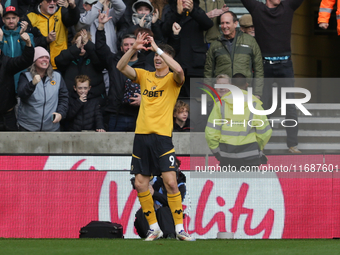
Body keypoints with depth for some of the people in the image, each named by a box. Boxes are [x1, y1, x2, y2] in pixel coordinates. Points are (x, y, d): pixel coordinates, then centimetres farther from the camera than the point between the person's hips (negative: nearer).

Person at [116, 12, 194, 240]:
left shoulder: (172, 80, 0)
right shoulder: (144, 76, 12)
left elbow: (178, 70, -23)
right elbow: (121, 67, 1)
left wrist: (157, 48, -20)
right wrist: (135, 49, -14)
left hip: (162, 135, -5)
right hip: (141, 135, 5)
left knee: (170, 182, -12)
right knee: (141, 184, 3)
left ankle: (180, 228, -6)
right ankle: (154, 228, 13)